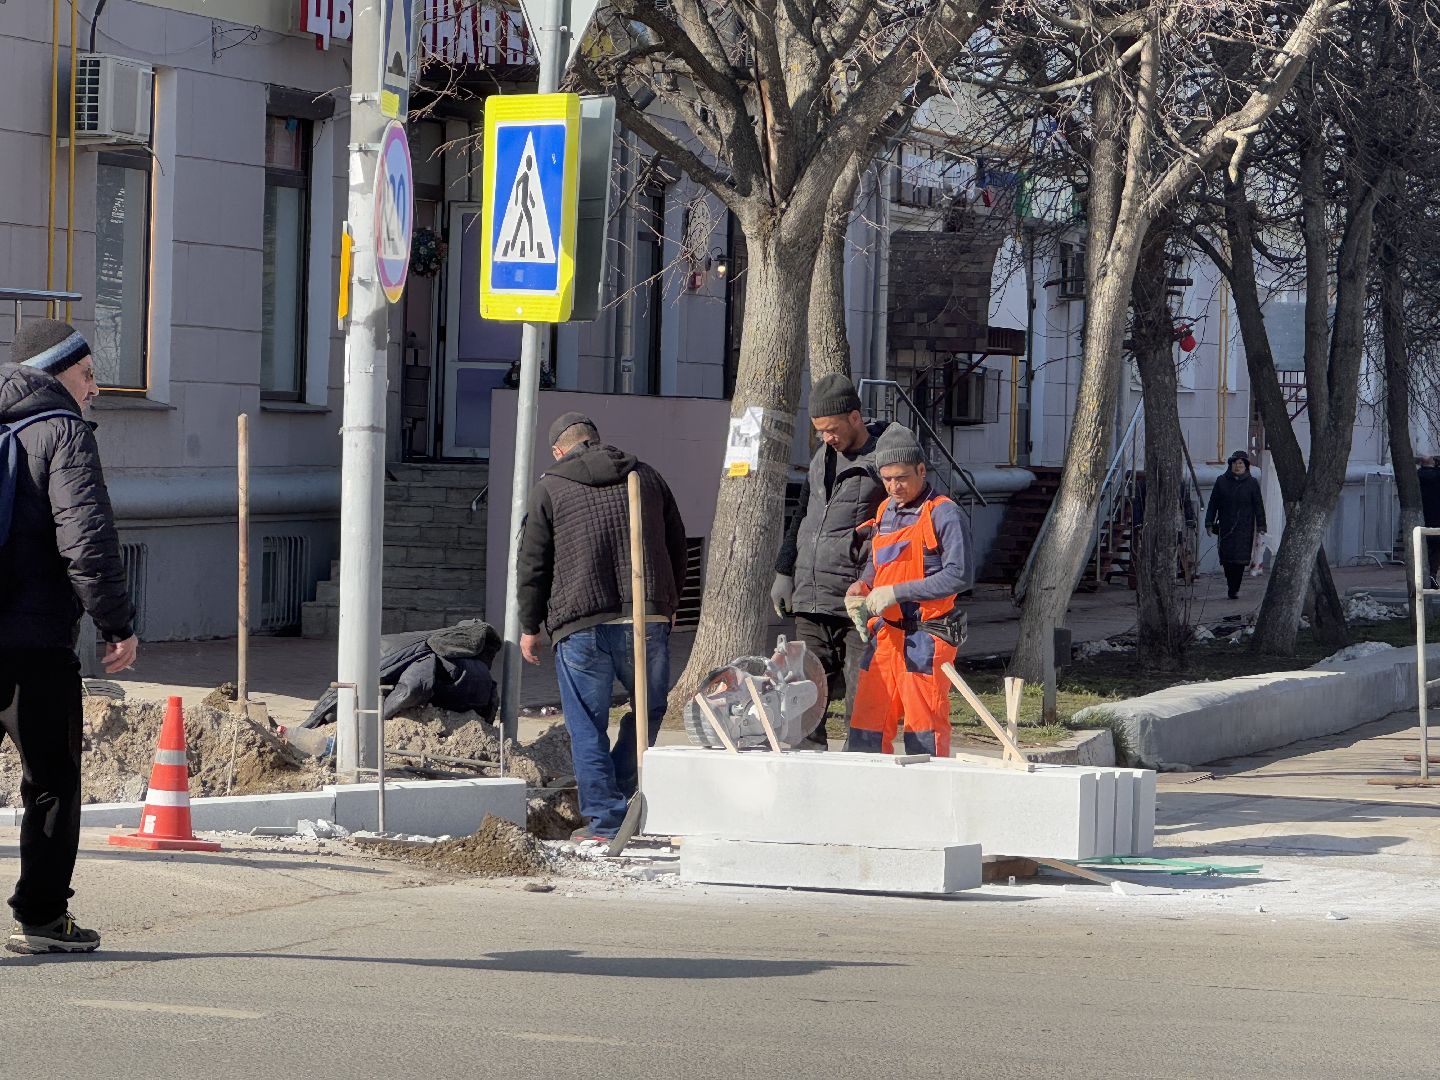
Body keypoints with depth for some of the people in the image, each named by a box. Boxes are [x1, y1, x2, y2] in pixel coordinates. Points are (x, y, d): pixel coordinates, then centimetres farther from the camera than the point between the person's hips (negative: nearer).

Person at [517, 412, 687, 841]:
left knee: (588, 725, 3)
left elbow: (533, 564, 4)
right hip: (648, 621, 3)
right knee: (649, 708, 20)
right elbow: (677, 547, 21)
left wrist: (530, 627, 14)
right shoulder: (648, 478, 15)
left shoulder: (550, 489, 4)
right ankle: (620, 795, 17)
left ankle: (605, 818, 0)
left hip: (581, 627, -3)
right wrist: (668, 605, 34)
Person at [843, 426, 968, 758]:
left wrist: (895, 592, -19)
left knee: (924, 730, -7)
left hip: (925, 638, -7)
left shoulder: (944, 515, -8)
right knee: (866, 727, 6)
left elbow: (956, 576, -17)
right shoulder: (885, 512, 16)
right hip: (885, 636, 7)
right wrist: (860, 588, 7)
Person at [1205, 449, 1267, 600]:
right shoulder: (1221, 481, 8)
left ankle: (1234, 589, -7)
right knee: (1227, 558, -2)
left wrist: (1260, 526, -2)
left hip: (1244, 527, -2)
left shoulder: (1252, 483, 5)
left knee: (1240, 559, -11)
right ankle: (1233, 587, 13)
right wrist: (1209, 523, 4)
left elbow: (1258, 506, 5)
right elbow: (1213, 503, 10)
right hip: (1226, 528, 2)